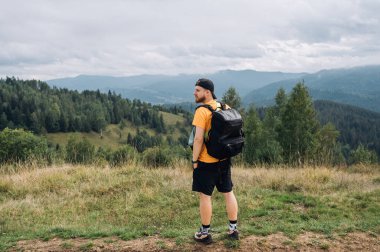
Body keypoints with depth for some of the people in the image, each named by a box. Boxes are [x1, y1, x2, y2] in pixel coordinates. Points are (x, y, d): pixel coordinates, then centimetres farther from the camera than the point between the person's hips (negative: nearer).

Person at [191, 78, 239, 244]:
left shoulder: (202, 111, -17)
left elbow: (198, 139, -21)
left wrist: (194, 160, -12)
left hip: (206, 161, -7)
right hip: (225, 160, 7)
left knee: (205, 196, 4)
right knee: (228, 193, 14)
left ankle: (205, 234, 14)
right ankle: (233, 230, 24)